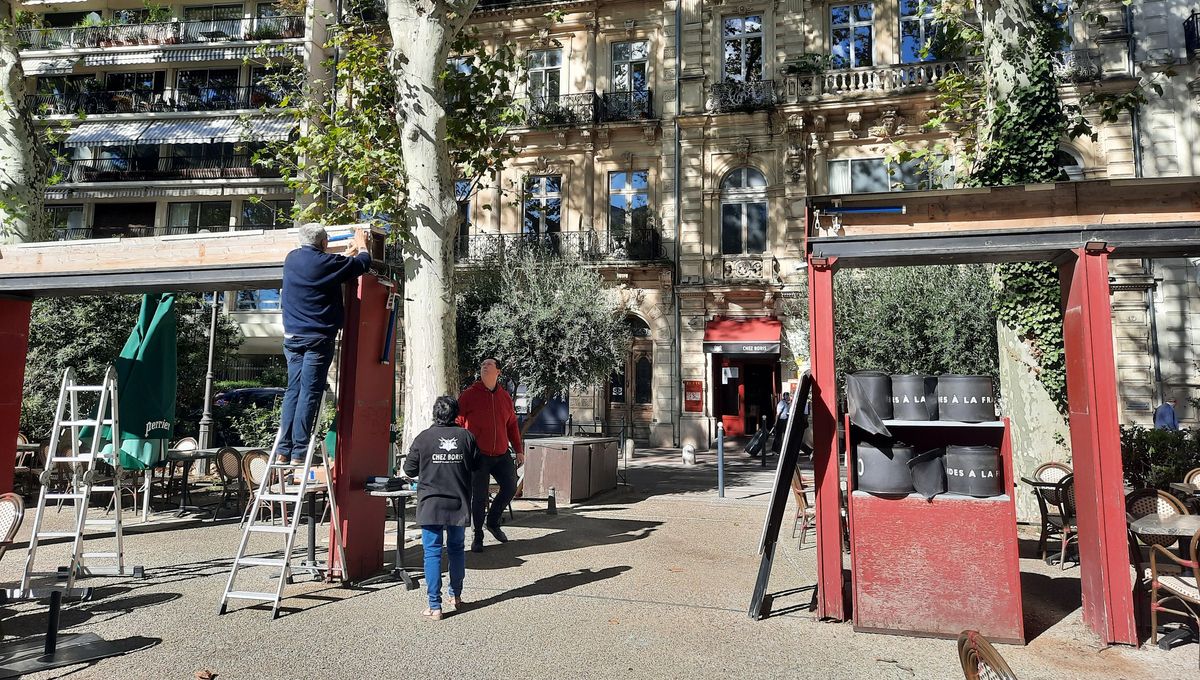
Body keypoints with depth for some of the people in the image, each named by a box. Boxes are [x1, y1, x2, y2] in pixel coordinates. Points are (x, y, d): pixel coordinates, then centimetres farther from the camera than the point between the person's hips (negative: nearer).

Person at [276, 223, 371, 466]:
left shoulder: (291, 259, 11)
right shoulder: (325, 262, -9)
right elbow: (362, 264, 3)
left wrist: (350, 254, 37)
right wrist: (362, 246, 23)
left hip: (292, 337, 7)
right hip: (317, 338, -7)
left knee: (293, 390, 9)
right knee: (309, 393, -5)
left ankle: (284, 450, 7)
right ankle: (299, 453, -6)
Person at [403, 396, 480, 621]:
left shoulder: (424, 438, -7)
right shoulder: (466, 436, -2)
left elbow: (409, 469, 0)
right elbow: (477, 465, 8)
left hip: (430, 505, -2)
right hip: (459, 504, 2)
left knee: (432, 552, 2)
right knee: (456, 549, 18)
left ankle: (435, 606, 1)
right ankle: (456, 596, 31)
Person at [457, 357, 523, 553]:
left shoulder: (505, 396, 8)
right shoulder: (469, 394, -5)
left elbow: (512, 425, 16)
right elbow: (457, 421, -5)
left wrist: (518, 450, 14)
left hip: (501, 455, 4)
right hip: (478, 455, -4)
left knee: (510, 488, 4)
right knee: (479, 496, 1)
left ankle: (492, 521, 28)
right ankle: (478, 537, 18)